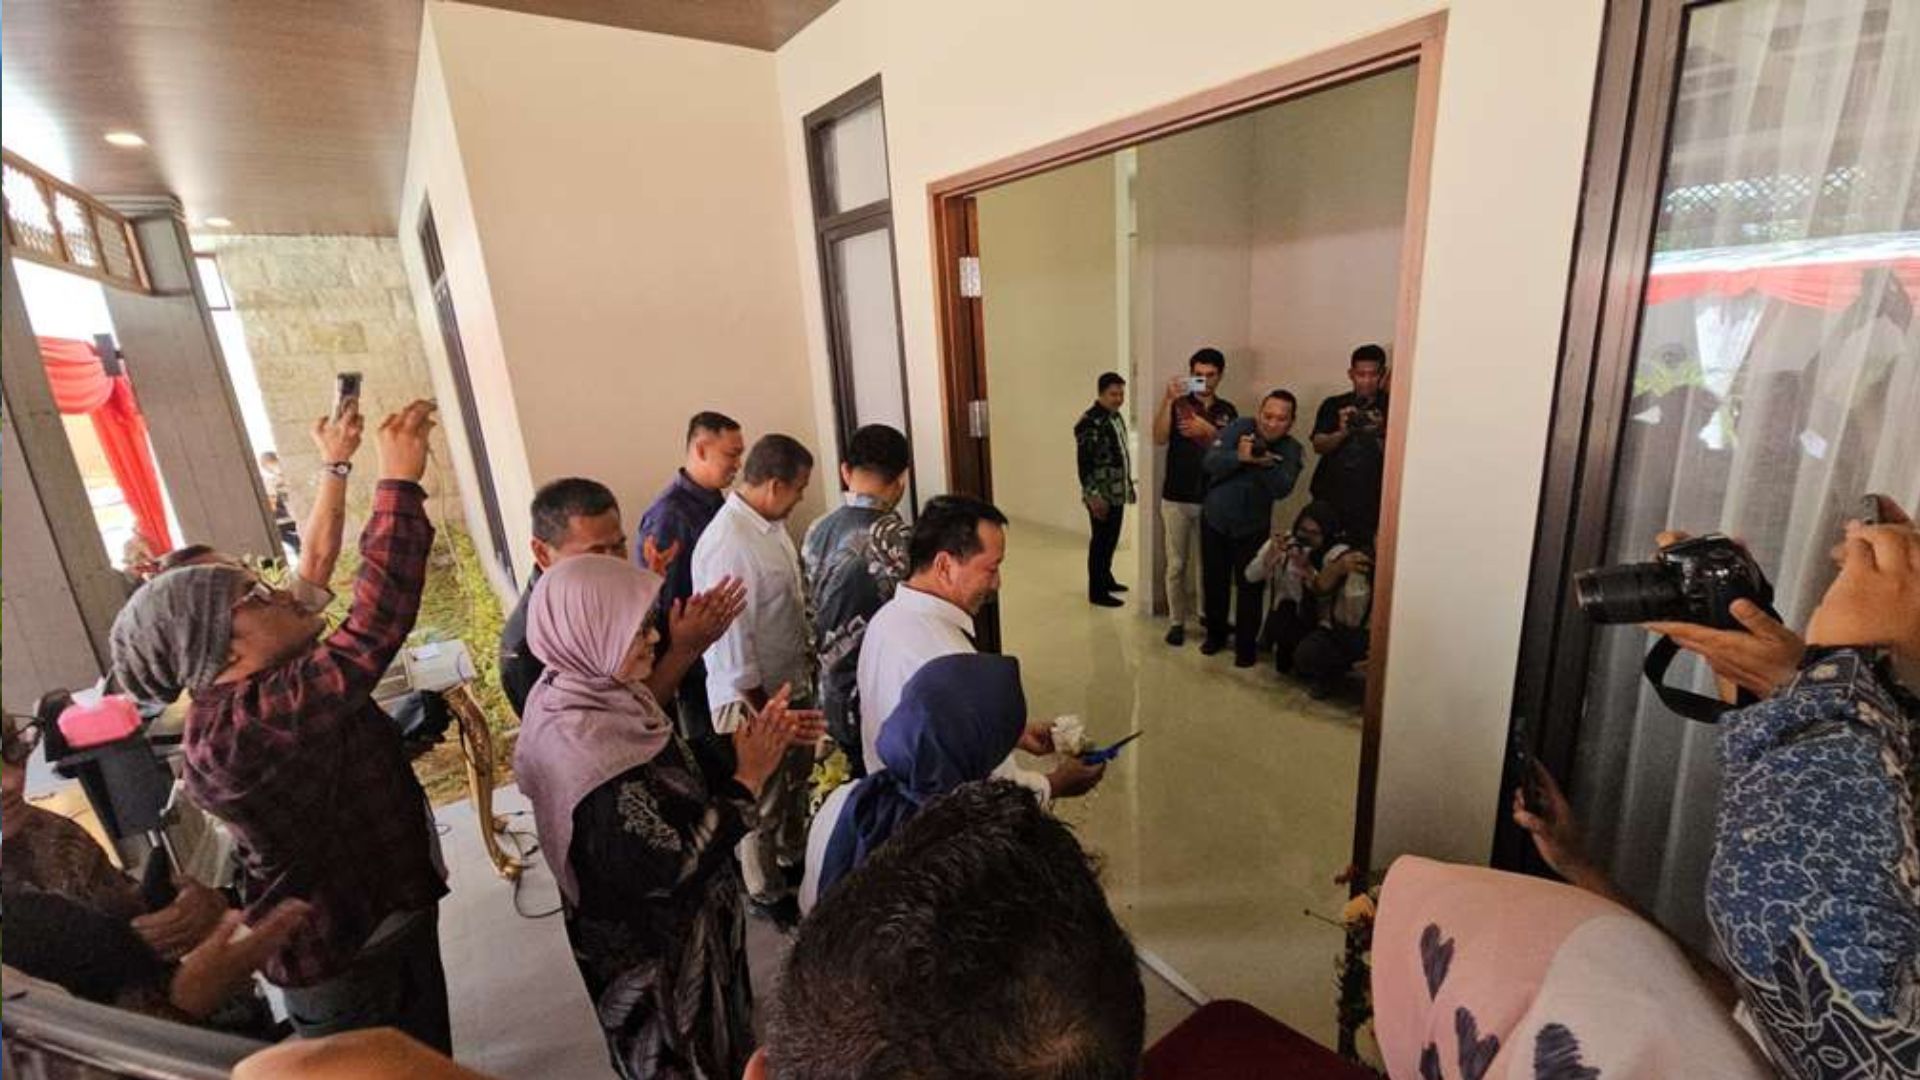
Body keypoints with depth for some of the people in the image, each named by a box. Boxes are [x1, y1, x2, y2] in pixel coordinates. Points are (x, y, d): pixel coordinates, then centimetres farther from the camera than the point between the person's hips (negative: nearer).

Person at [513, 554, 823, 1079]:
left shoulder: (594, 692, -9)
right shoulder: (586, 751, -35)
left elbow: (678, 770, 0)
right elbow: (675, 864, -30)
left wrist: (749, 737, -11)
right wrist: (749, 777, -24)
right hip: (652, 950, -8)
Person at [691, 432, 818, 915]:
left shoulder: (770, 523, 0)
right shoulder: (727, 545, -28)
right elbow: (732, 639, -26)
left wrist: (808, 658, 14)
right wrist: (758, 708, -19)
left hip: (793, 681, 9)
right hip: (755, 695, -9)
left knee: (796, 779, 27)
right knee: (762, 800, 13)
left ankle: (794, 857, 51)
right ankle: (767, 893, 36)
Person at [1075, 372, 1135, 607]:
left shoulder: (1116, 416, 12)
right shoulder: (1089, 421, -16)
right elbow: (1085, 462, -20)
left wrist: (1129, 484, 20)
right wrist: (1093, 496, -22)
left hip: (1117, 492, 9)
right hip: (1101, 495, -8)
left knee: (1111, 539, 17)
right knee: (1101, 541, -1)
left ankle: (1106, 579, 33)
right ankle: (1096, 591, 8)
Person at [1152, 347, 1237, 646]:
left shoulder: (1227, 411, 8)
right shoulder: (1178, 404, 2)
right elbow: (1159, 439, -14)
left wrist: (1209, 430, -14)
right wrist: (1167, 400, -23)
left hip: (1212, 499, 2)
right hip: (1176, 498, -1)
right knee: (1176, 565, 4)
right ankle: (1176, 621, 13)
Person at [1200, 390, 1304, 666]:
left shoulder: (1291, 449, -8)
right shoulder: (1239, 427, -11)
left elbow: (1282, 489, -22)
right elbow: (1210, 462, -21)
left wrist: (1266, 462, -38)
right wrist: (1240, 457, -37)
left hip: (1253, 528, 0)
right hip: (1214, 520, 1)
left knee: (1250, 588, -1)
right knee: (1214, 583, 12)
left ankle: (1246, 646, 16)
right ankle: (1215, 634, 32)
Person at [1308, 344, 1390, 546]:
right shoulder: (1333, 405, 7)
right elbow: (1318, 446, -2)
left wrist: (1379, 435, -19)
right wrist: (1343, 432, -20)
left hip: (1369, 504, -1)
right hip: (1328, 498, 2)